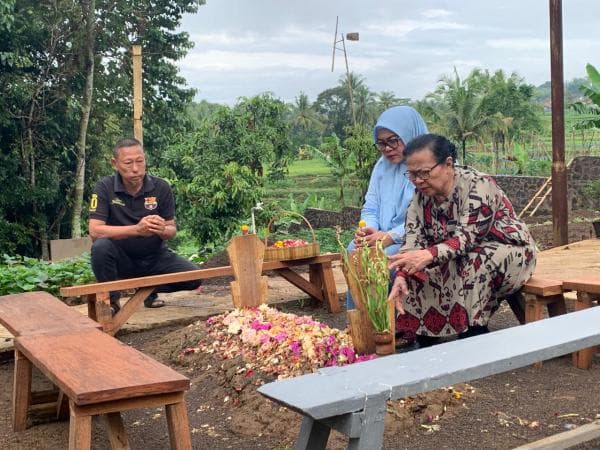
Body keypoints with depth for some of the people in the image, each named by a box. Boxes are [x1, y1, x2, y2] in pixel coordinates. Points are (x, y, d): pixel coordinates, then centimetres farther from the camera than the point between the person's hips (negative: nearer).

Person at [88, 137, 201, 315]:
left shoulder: (161, 187, -7)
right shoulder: (104, 187, -13)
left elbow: (172, 230, -3)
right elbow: (95, 231, -24)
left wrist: (163, 230, -30)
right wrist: (136, 229, -36)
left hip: (155, 257, 3)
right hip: (122, 259, -2)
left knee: (193, 277, -18)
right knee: (101, 246, -34)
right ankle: (111, 300, -8)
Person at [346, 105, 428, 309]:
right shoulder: (382, 165, 16)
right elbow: (370, 208, 17)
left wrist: (391, 236, -23)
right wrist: (368, 230, -7)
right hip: (384, 239, 6)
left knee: (385, 255, -31)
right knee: (355, 249, -20)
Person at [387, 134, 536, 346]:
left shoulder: (478, 185, -25)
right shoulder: (422, 194, -5)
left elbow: (466, 238, -33)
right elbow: (414, 241, -13)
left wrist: (429, 255, -51)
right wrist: (401, 276, -31)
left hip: (508, 251, -6)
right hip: (462, 256, 6)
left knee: (468, 267, -35)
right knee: (417, 272, -16)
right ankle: (425, 339, -7)